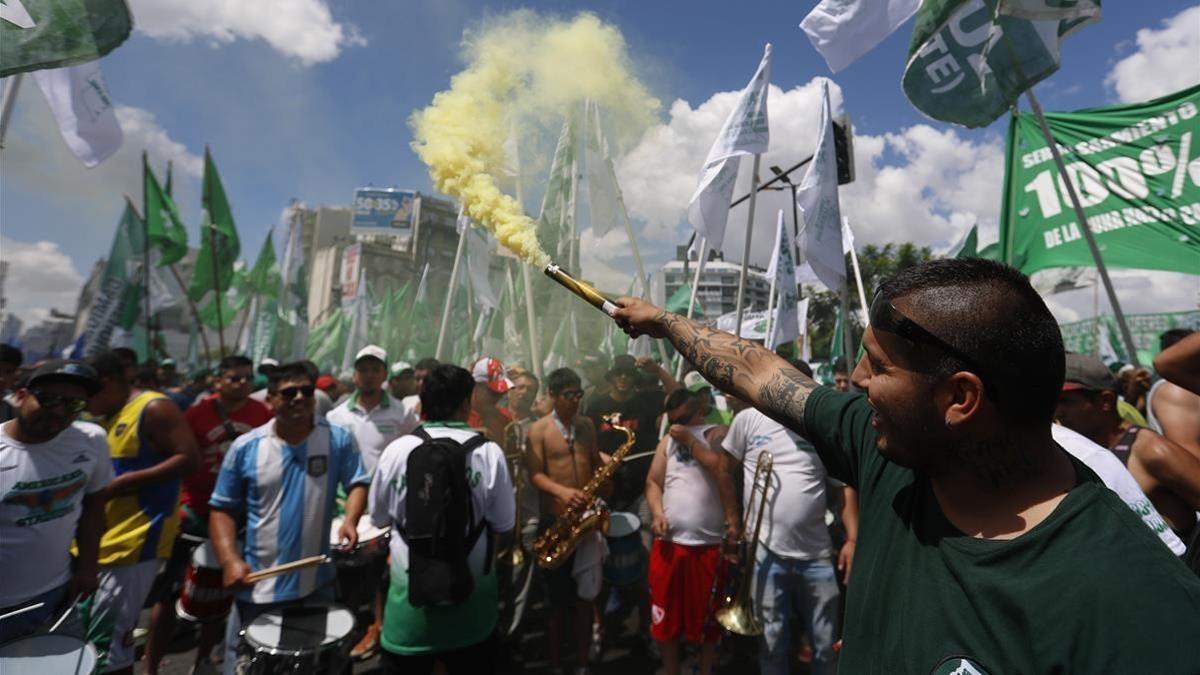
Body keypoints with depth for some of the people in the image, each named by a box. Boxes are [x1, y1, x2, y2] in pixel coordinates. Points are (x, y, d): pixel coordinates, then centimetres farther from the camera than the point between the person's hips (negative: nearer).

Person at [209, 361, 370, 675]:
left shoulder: (338, 439, -8)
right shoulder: (245, 447, -6)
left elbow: (358, 482, -5)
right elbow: (222, 508, 0)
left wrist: (350, 520, -24)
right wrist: (230, 560, -12)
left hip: (316, 583, 0)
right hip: (257, 585, 0)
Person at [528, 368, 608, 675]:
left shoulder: (587, 424, 8)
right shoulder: (539, 429, -6)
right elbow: (535, 474, -11)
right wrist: (562, 491, -28)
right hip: (555, 520, -3)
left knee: (586, 597, 11)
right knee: (557, 600, 9)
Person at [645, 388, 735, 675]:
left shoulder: (719, 433, -1)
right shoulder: (668, 439, 14)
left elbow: (724, 471, -18)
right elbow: (653, 482, 12)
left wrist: (691, 441, -12)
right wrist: (657, 513, -5)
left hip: (709, 544, -4)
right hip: (668, 542, 4)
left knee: (707, 618, 12)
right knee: (664, 616, 14)